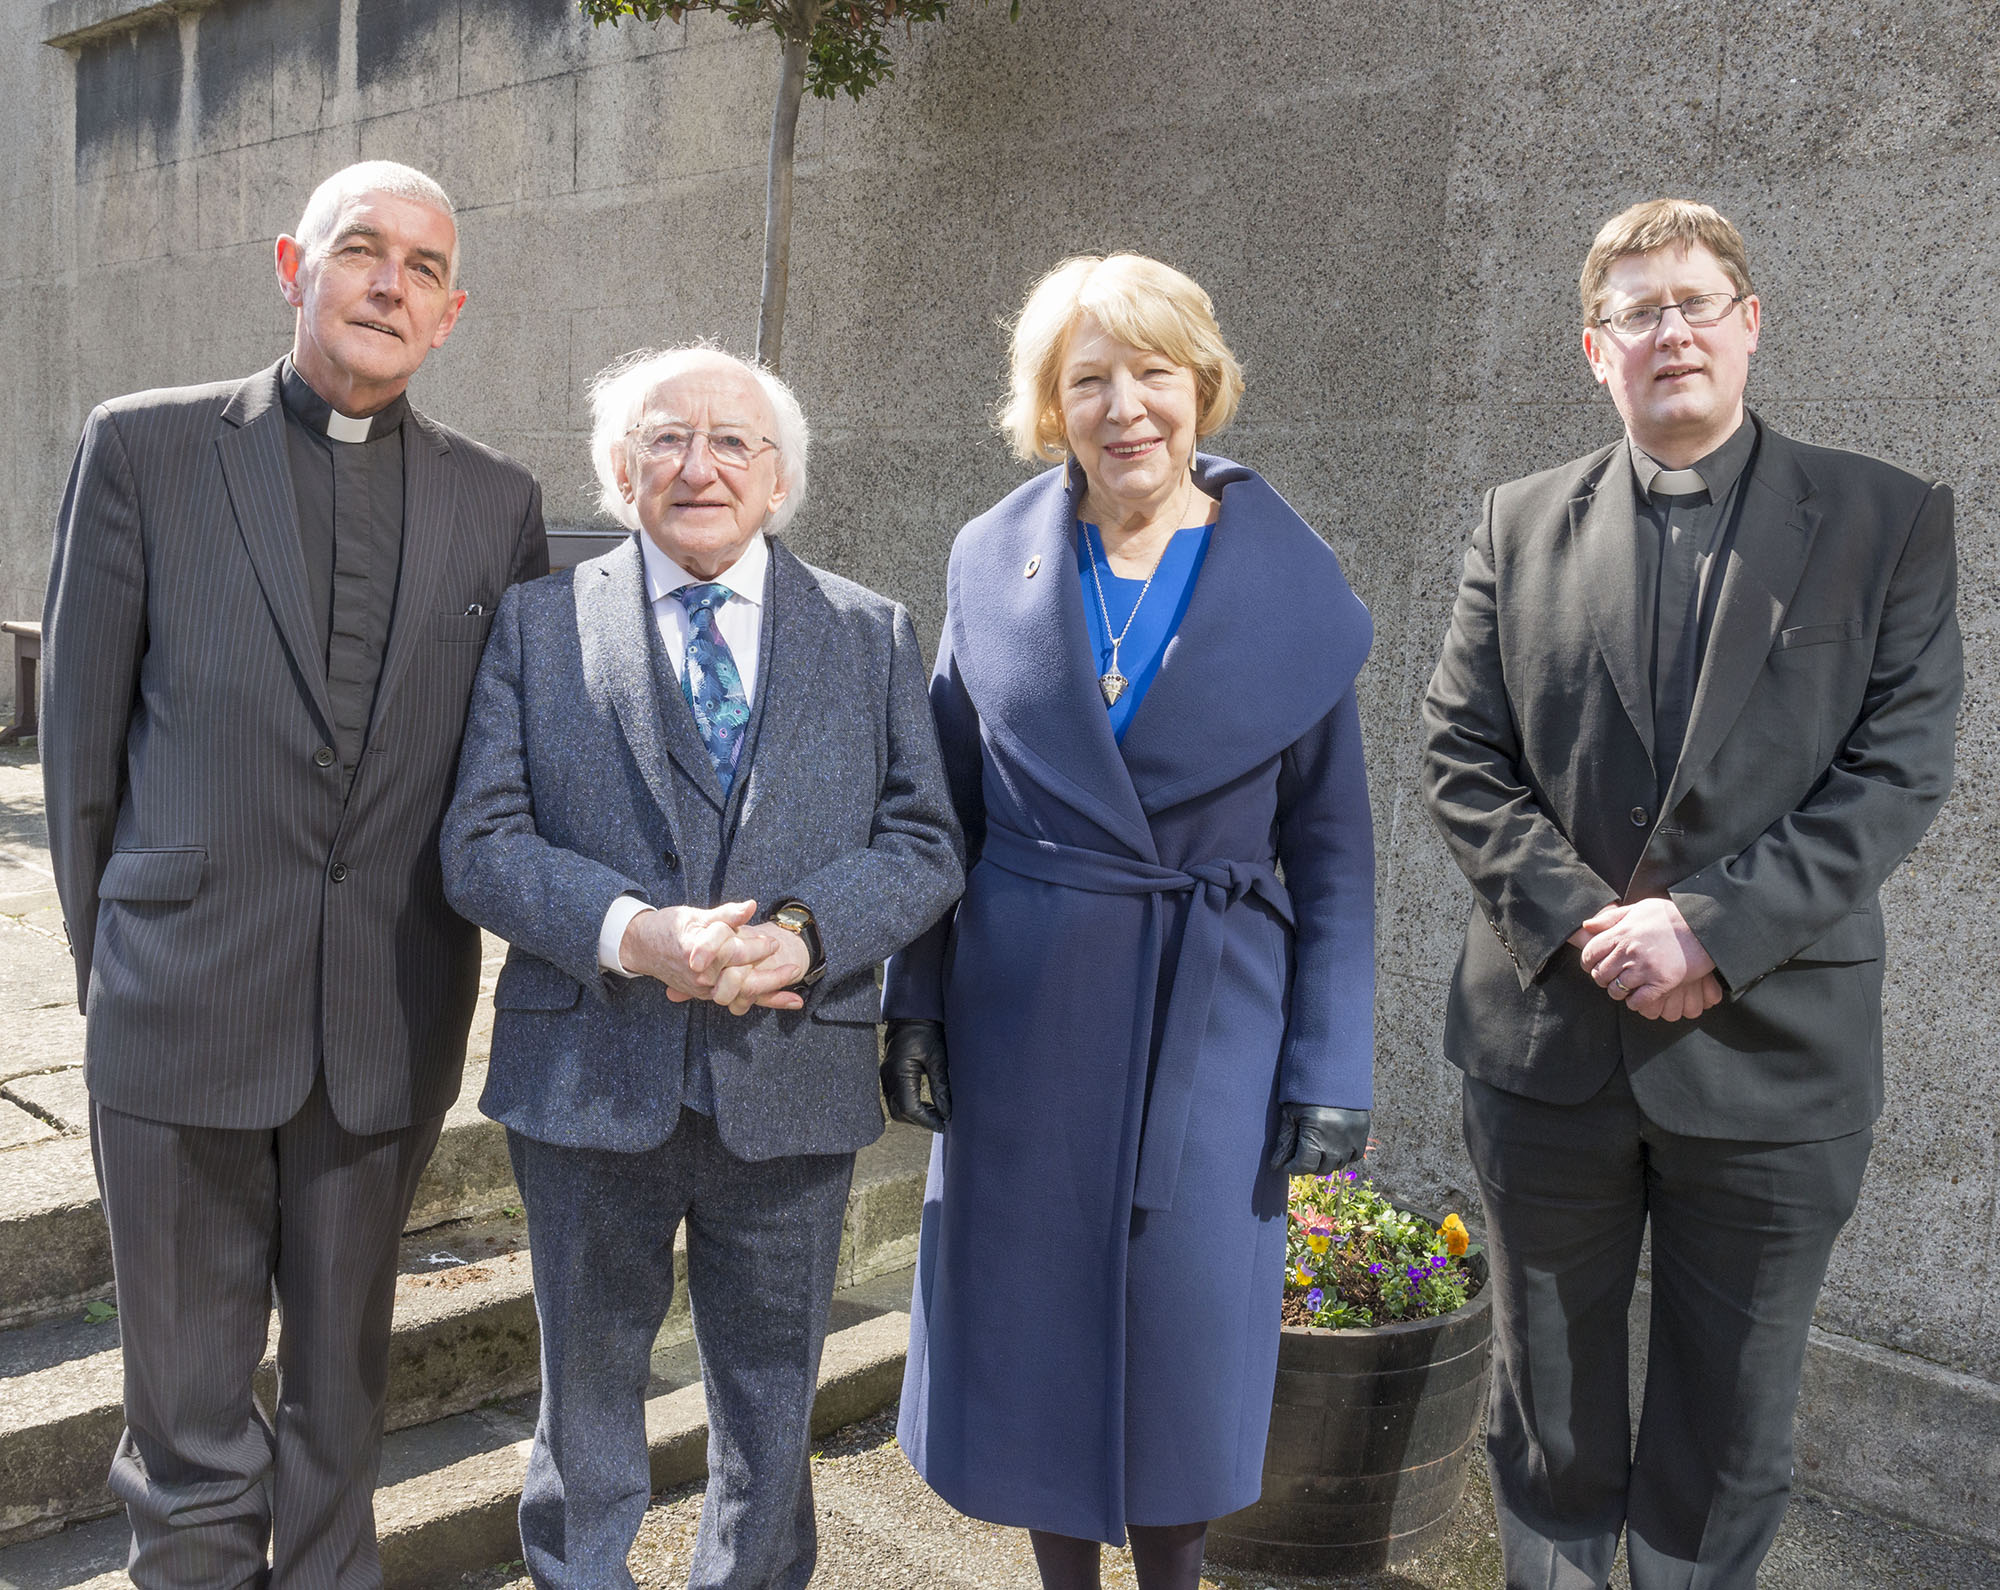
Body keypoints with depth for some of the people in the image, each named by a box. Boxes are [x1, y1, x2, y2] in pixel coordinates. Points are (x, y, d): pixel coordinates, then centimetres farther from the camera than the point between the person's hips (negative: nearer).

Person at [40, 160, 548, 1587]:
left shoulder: (498, 501, 5)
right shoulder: (145, 448, 0)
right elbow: (84, 730, 3)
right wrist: (112, 956, 5)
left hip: (391, 1025, 2)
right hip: (183, 1011, -1)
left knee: (343, 1388, 18)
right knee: (189, 1411, 11)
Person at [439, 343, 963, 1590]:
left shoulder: (875, 635, 4)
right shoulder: (538, 623, 2)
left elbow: (925, 843, -1)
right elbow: (482, 843, -6)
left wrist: (804, 935, -19)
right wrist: (634, 934, -22)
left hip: (793, 1084, 1)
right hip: (589, 1080, 0)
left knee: (773, 1405, 18)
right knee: (587, 1387, 20)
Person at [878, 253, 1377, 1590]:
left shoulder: (1294, 585, -3)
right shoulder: (995, 560, 1)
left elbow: (1333, 849, -2)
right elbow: (944, 803, 5)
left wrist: (1330, 1070, -4)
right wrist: (918, 1003, 1)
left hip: (1210, 1013, -1)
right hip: (1025, 1004, 2)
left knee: (1187, 1325, 9)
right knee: (1037, 1322, 12)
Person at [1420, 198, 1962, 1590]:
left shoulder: (1887, 523, -1)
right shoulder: (1522, 526, 5)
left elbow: (1898, 771, -7)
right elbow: (1462, 757, 0)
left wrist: (1712, 926, -17)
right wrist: (1583, 920, -12)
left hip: (1772, 1052, -1)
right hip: (1549, 1037, 2)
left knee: (1730, 1431, 15)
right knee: (1549, 1415, 18)